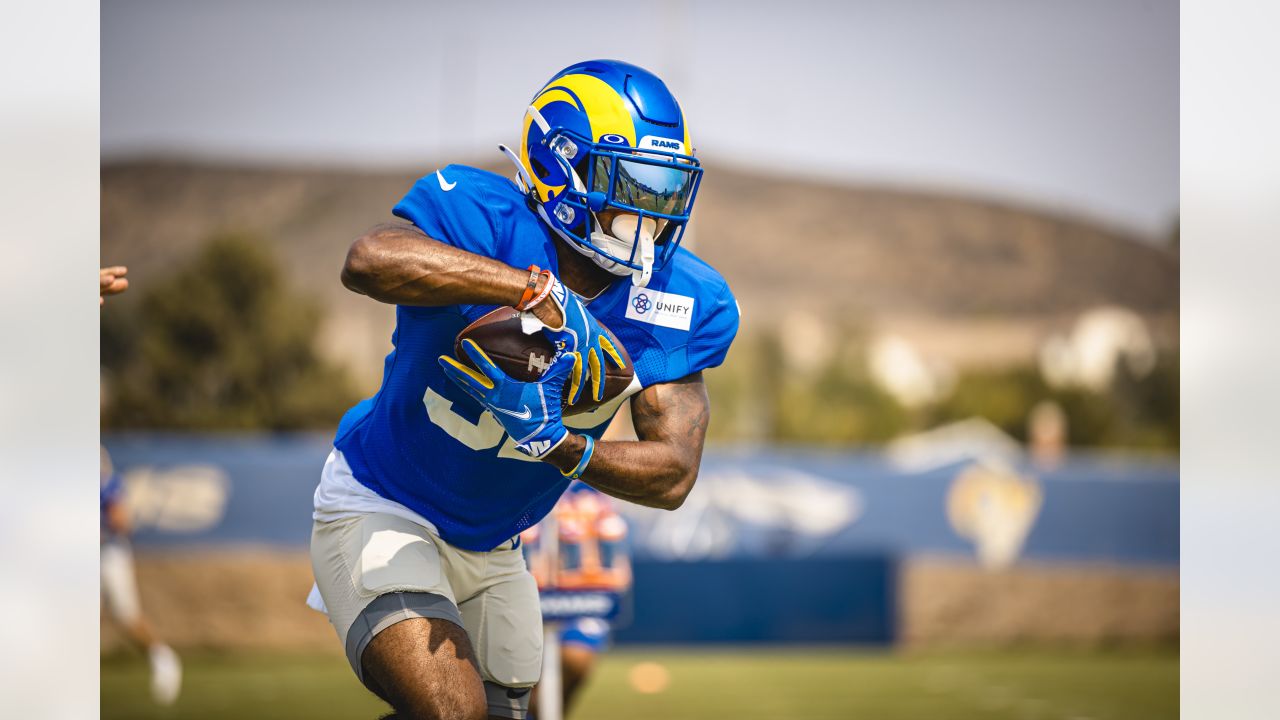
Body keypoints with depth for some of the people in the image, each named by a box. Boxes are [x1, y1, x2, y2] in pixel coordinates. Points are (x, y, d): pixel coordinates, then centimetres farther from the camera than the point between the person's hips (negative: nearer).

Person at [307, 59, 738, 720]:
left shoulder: (682, 304, -9)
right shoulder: (488, 220, -24)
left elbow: (674, 477, -15)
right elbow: (370, 261, -46)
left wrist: (558, 444, -32)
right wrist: (535, 291, -45)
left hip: (489, 549, 7)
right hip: (381, 512, -7)